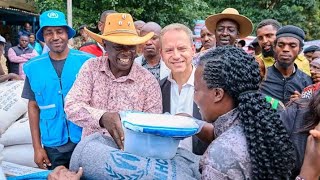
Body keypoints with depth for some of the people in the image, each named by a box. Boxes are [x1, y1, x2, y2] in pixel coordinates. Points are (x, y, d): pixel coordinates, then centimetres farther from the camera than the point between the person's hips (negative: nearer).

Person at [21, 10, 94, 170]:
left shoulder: (87, 61, -8)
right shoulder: (33, 67, -2)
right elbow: (33, 107, 4)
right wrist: (37, 147, 3)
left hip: (86, 141, -1)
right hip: (53, 145, 2)